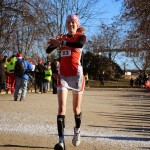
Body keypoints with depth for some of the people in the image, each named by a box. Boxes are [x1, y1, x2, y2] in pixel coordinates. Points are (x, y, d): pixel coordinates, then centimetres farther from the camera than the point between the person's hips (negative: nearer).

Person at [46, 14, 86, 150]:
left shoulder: (81, 36, 1)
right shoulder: (61, 37, 12)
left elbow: (80, 45, -25)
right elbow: (48, 50, 2)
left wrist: (62, 43, -26)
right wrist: (55, 43, -18)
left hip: (76, 74, -2)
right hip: (63, 75, 2)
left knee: (76, 108, 9)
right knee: (61, 107, -13)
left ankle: (77, 131, 37)